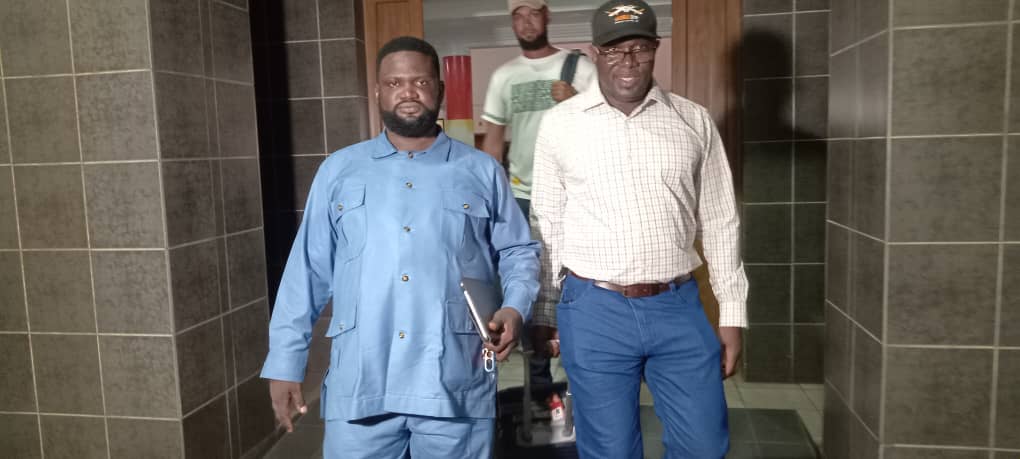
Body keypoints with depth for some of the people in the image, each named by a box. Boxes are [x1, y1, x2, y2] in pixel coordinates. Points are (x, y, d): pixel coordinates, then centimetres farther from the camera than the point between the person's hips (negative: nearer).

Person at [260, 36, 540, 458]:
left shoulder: (482, 171, 8)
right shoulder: (338, 170, 9)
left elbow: (519, 252, 11)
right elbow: (308, 269, 8)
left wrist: (515, 308, -9)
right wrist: (285, 362, 5)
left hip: (456, 387, 0)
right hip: (359, 385, 1)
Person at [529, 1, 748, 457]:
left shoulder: (694, 121, 3)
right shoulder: (559, 123, -1)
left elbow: (719, 222, 7)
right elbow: (547, 224, 4)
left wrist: (731, 313, 5)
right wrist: (548, 313, 6)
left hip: (678, 307, 2)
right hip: (594, 309, -1)